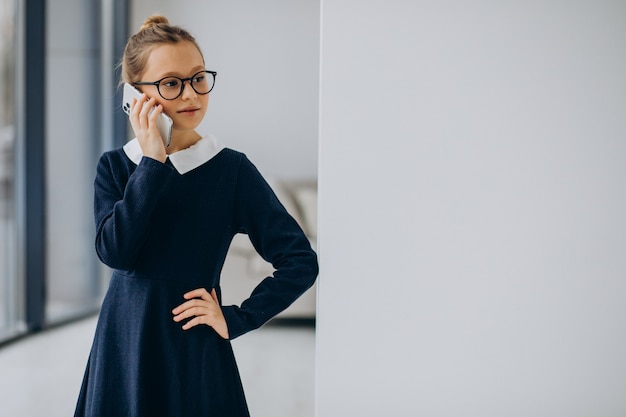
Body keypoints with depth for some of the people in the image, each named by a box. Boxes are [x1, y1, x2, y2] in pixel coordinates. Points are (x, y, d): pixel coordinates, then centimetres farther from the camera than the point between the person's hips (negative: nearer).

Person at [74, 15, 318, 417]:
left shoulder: (232, 168, -7)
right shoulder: (115, 166, 1)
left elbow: (302, 261, -7)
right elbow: (114, 251, -16)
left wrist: (236, 319, -10)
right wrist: (152, 164, -16)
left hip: (195, 351, -2)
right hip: (123, 346, 2)